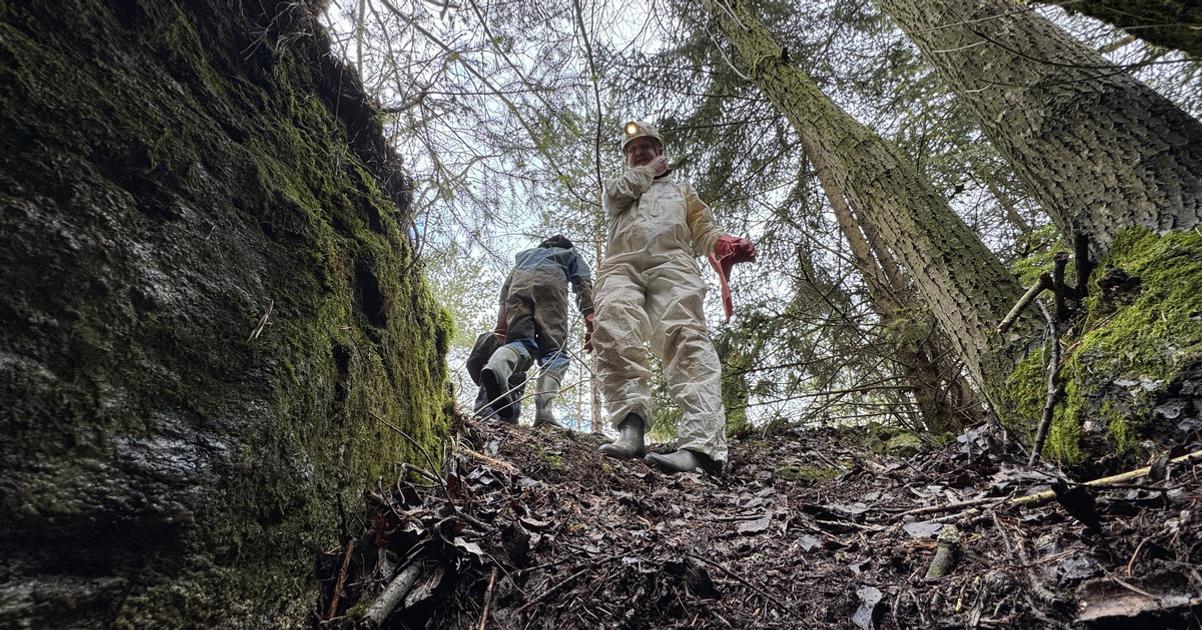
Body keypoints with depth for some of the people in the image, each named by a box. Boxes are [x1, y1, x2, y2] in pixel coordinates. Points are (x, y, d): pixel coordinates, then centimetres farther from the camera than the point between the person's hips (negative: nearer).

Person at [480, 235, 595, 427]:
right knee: (554, 351, -6)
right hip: (550, 282, -3)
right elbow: (583, 284, 17)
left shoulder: (527, 254, 45)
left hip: (519, 283, 3)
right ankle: (543, 412, -27)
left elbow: (507, 284, 28)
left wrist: (502, 323, 18)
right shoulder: (572, 255, 38)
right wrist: (590, 323, 5)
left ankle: (497, 367, -41)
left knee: (521, 341, -5)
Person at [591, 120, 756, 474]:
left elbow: (704, 231, 20)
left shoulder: (681, 191, 38)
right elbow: (621, 191, 11)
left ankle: (702, 445, -44)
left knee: (686, 336, -28)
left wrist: (728, 246, -2)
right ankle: (631, 427, -43)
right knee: (613, 331, -32)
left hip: (672, 264, -1)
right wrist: (649, 170, 28)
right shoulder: (616, 188, 40)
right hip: (622, 266, 1)